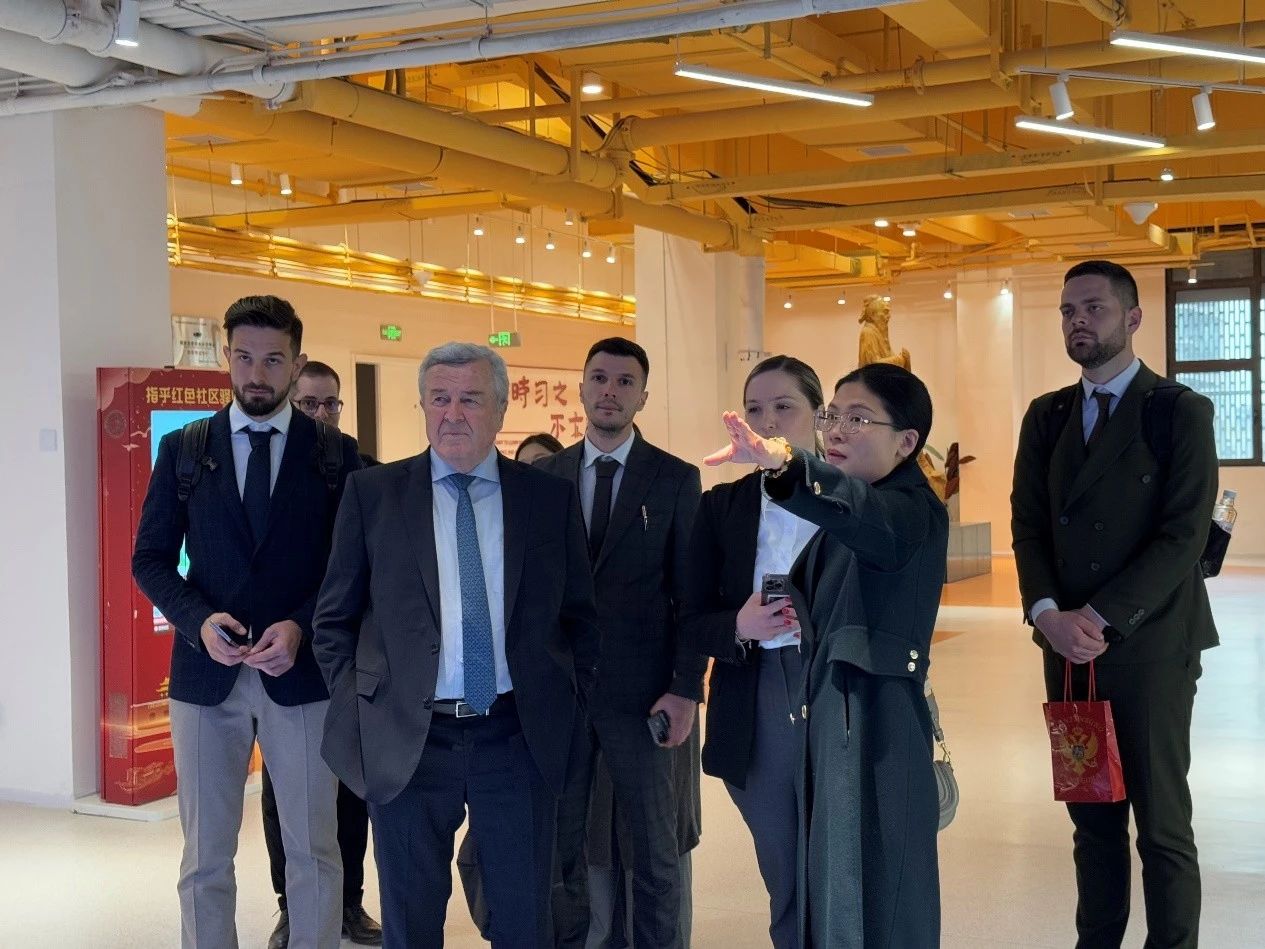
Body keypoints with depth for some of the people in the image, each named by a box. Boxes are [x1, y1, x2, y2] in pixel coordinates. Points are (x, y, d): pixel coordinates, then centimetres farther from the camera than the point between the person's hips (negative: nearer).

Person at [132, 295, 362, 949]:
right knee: (205, 856, 8)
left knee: (313, 849, 7)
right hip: (206, 673, 1)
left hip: (303, 673, -1)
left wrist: (301, 627, -14)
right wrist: (199, 619, -12)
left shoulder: (336, 452, 2)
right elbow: (150, 558, 6)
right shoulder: (182, 449, 5)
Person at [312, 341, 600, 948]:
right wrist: (358, 710, -1)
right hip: (406, 740, 0)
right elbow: (334, 619, 6)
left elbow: (580, 617, 11)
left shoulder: (551, 498, 4)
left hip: (519, 739, 1)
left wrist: (569, 708, 3)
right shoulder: (372, 493, 2)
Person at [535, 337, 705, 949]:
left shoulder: (677, 479, 0)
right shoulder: (543, 476, 7)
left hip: (642, 690, -2)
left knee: (655, 847, 6)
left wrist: (687, 688, -9)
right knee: (564, 842, 12)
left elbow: (691, 594, -2)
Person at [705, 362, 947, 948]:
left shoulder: (912, 511, -14)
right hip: (822, 722, 9)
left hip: (875, 731, -9)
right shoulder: (843, 518, 14)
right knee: (820, 898, 17)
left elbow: (863, 514, -38)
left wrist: (785, 463, -56)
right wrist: (800, 613, 5)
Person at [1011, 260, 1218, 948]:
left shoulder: (1181, 412, -4)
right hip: (1068, 645, 5)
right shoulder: (1046, 415, 12)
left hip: (1150, 647, -4)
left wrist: (1100, 618, -16)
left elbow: (1183, 536, -11)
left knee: (1162, 827, 1)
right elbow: (1028, 523, 7)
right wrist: (1048, 613, -9)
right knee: (1092, 820, 11)